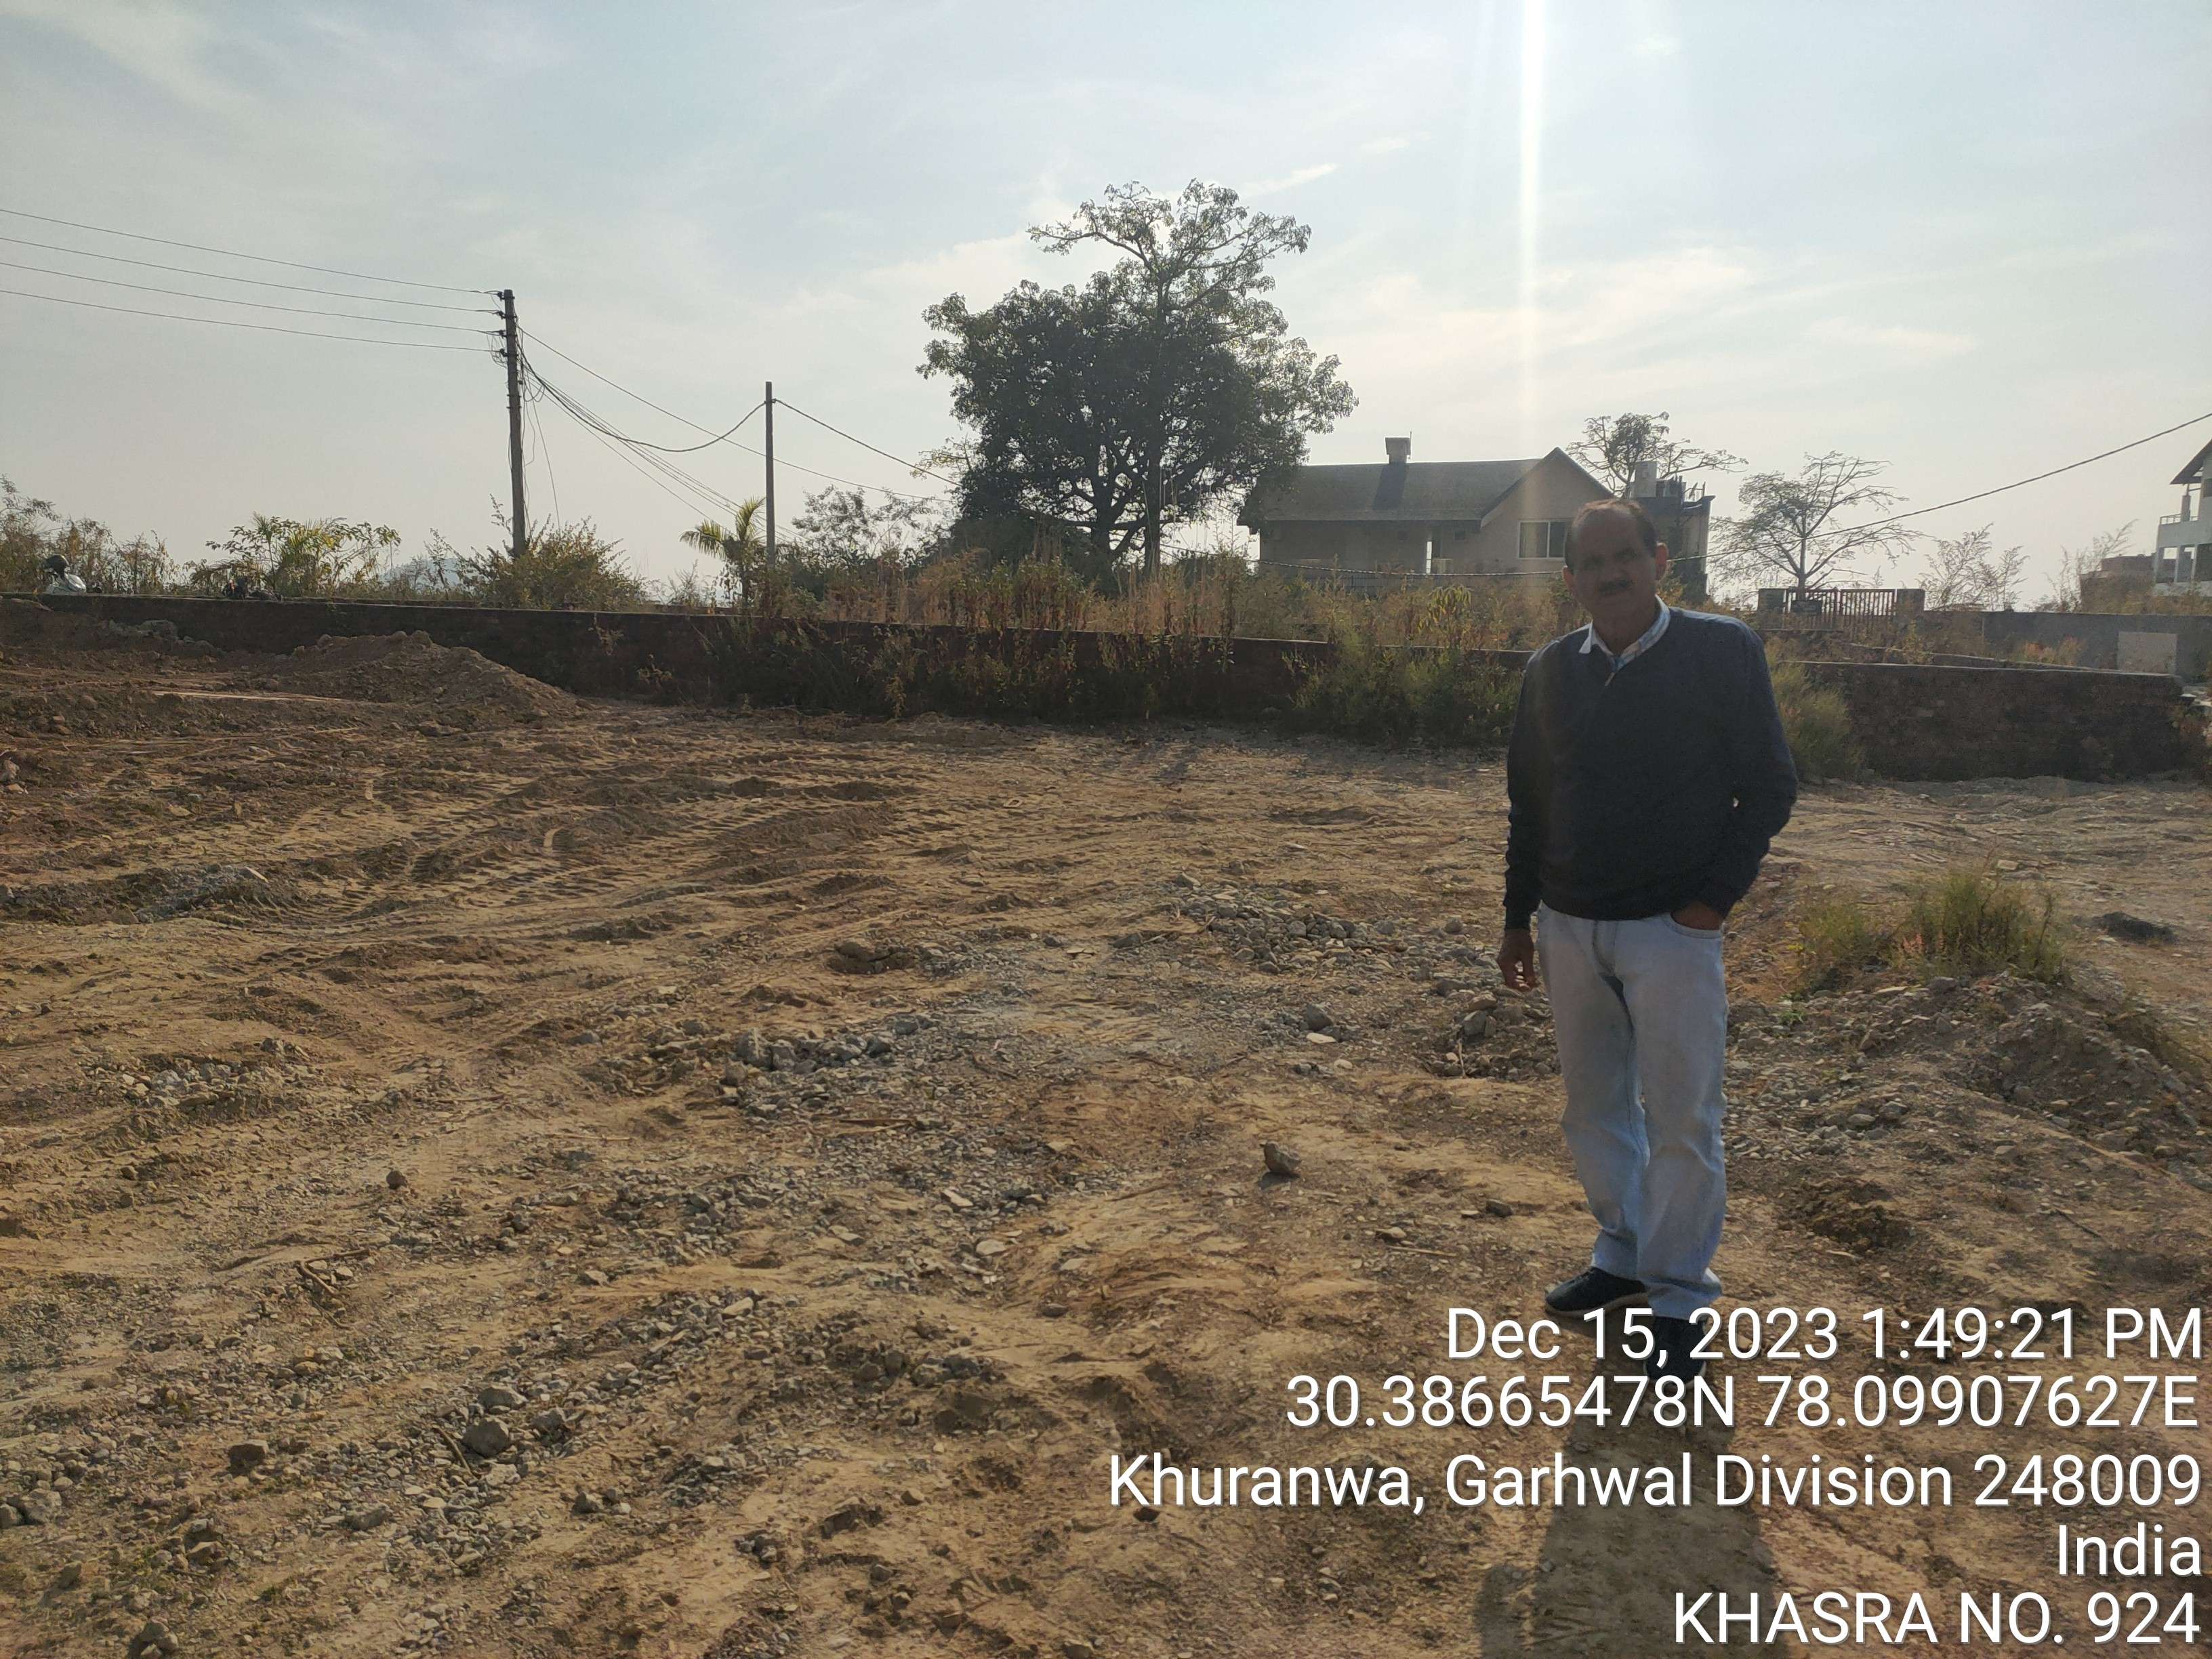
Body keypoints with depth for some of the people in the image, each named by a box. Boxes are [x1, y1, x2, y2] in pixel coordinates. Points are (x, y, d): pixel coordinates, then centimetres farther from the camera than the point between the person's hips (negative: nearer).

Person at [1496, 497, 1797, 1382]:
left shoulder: (1724, 651, -5)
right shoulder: (1551, 670, 6)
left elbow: (1768, 785, -3)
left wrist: (1717, 895, -12)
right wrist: (1518, 919, 11)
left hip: (1673, 928, -4)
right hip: (1569, 928, 5)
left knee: (1682, 1121, 1)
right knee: (1594, 1109, 15)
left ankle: (1678, 1301, 14)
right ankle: (1622, 1254, 32)